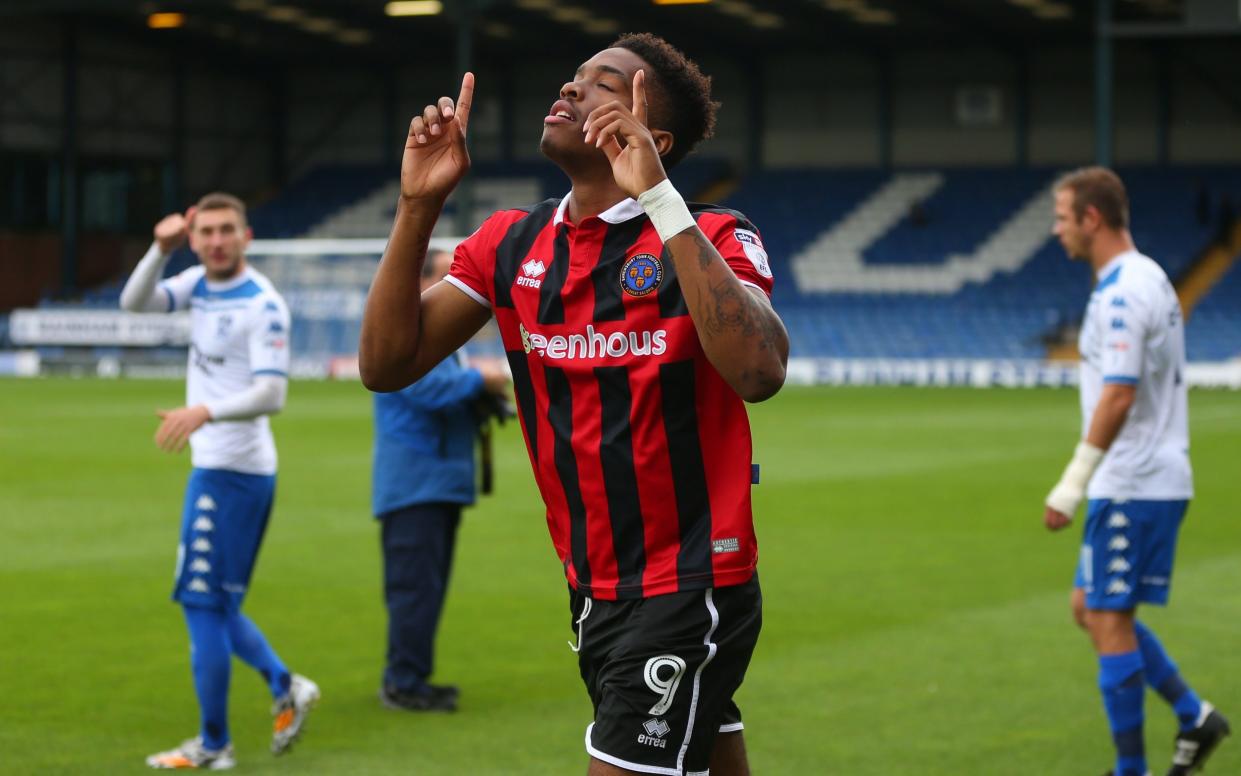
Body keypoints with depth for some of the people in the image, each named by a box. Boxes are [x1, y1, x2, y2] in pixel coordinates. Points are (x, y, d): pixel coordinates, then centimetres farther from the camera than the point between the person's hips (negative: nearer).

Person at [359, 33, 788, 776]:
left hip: (689, 596, -6)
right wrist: (419, 204, -11)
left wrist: (658, 198, -33)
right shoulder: (512, 242, 4)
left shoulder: (714, 239, -12)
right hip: (594, 594, 6)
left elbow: (758, 372, -32)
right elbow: (387, 364, -1)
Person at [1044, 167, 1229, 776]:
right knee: (1093, 609, 16)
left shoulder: (1123, 292, -18)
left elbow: (1118, 395, -24)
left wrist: (1073, 484, -23)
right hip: (1156, 479, 10)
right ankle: (1193, 716, 17)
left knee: (1109, 621, -4)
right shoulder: (1149, 279, 14)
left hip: (1132, 487, -10)